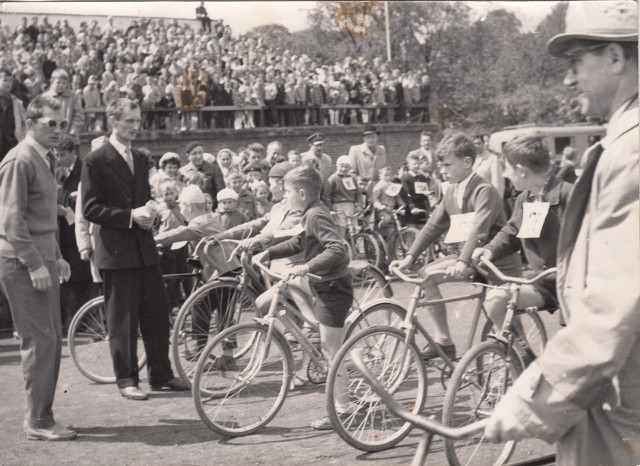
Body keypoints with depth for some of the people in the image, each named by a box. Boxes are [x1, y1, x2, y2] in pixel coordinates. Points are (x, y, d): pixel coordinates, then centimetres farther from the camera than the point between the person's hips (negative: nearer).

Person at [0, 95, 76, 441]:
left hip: (42, 259, 10)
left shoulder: (44, 159, 16)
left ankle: (41, 416, 20)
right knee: (39, 340, -8)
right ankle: (38, 422, -1)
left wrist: (56, 257, 19)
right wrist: (34, 264, -21)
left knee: (52, 339, 11)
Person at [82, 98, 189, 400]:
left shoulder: (140, 159, 15)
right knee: (122, 320, 0)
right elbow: (90, 209, -11)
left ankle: (161, 375, 19)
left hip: (145, 249, 7)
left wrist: (149, 213, 1)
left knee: (157, 315, 8)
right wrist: (130, 216, -18)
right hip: (116, 251, -6)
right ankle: (127, 380, 10)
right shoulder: (96, 161, -7)